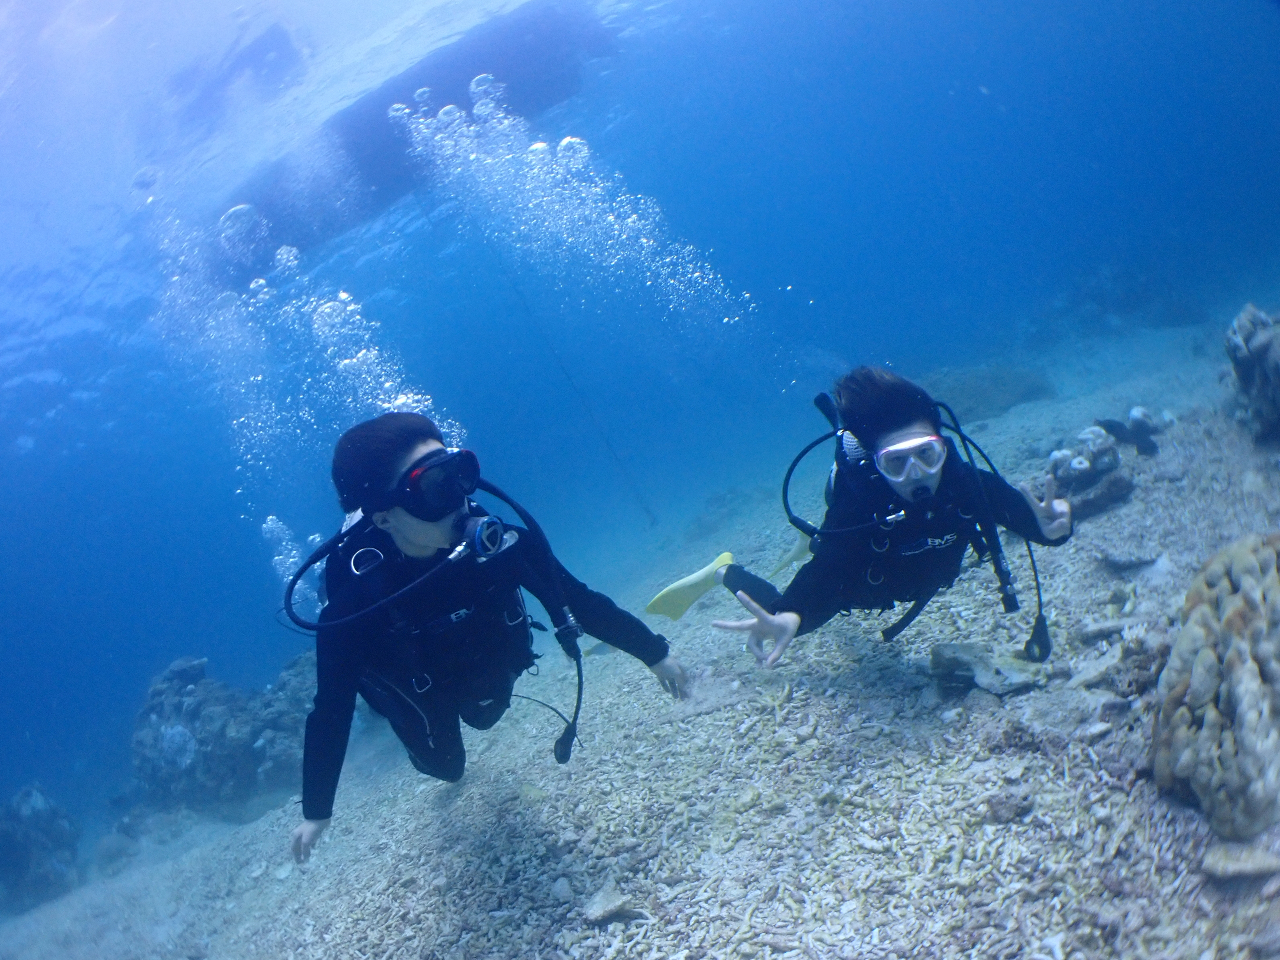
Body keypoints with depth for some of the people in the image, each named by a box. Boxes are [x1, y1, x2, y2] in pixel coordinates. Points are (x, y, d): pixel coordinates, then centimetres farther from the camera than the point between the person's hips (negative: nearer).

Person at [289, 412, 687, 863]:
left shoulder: (497, 539, -39)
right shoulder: (355, 602, -43)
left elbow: (575, 599, -23)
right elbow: (331, 709, -27)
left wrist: (654, 652, -13)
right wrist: (316, 811, -16)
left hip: (487, 675, 3)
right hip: (420, 690, -2)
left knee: (484, 717, 33)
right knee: (446, 765, 23)